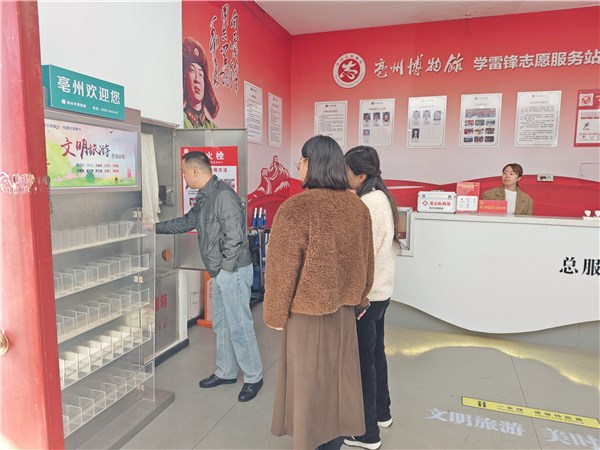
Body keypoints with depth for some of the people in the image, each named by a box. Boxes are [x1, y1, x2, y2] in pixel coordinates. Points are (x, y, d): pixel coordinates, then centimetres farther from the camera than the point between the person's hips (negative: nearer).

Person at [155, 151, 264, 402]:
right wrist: (156, 227, 30)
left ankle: (253, 377, 16)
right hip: (219, 273, 10)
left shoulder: (224, 195, -19)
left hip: (233, 271, -10)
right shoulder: (204, 198, 12)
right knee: (221, 324, 18)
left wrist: (226, 268, -16)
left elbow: (234, 237, -23)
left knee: (239, 326, 0)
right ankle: (226, 372, 33)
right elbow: (187, 222, 26)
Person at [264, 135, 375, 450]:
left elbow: (282, 268, -18)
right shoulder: (358, 206, -3)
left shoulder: (295, 208, -22)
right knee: (338, 376, 20)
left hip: (307, 310, -5)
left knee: (308, 379, 12)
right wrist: (359, 299, 18)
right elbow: (365, 261, 5)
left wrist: (276, 314, -5)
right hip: (344, 306, 6)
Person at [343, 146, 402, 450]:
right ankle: (382, 412, 40)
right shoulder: (381, 197, 8)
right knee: (375, 353, 22)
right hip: (380, 290, 10)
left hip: (365, 294, -10)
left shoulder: (367, 204, -22)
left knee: (363, 360, 4)